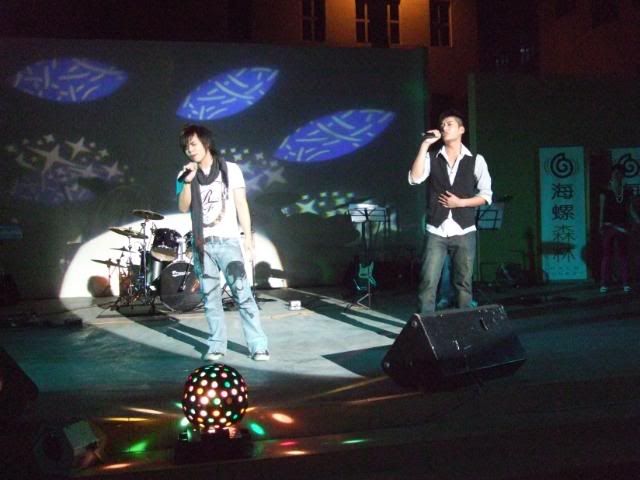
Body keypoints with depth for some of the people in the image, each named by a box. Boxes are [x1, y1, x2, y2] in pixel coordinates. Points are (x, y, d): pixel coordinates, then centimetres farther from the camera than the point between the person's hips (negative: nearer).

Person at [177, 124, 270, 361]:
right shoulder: (184, 176, 9)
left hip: (228, 241, -3)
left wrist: (248, 236, -3)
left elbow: (241, 205, 3)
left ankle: (258, 345, -9)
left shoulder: (230, 169, 4)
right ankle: (217, 345, 11)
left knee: (243, 294, -9)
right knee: (210, 297, 4)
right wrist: (189, 181, -13)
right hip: (202, 244, 3)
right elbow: (183, 208, -1)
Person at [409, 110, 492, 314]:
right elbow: (414, 179, -12)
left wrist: (460, 202, -10)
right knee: (428, 282, -6)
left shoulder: (476, 160, 5)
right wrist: (425, 145, -11)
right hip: (436, 232, 0)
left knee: (463, 283, 6)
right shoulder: (431, 158, 6)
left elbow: (486, 195, 5)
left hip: (464, 232, 0)